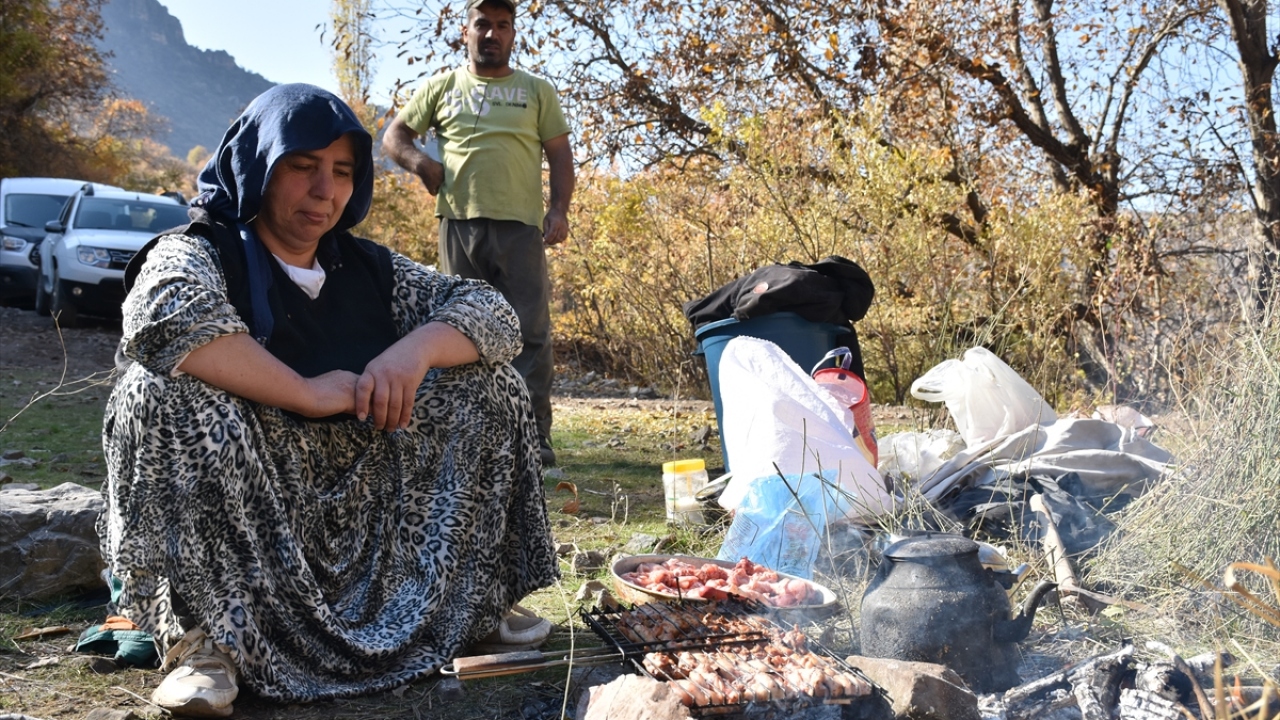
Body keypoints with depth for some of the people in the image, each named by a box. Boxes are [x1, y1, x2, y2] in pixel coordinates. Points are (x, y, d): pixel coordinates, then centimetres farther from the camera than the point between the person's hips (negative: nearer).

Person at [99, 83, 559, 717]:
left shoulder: (370, 270, 10)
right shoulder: (199, 253, -5)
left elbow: (493, 316, 4)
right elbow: (164, 315, -30)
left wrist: (416, 349, -16)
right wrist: (309, 394, -25)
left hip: (363, 514, 5)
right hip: (235, 514, -5)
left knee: (486, 383, 0)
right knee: (167, 386, -30)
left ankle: (475, 600, 5)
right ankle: (206, 640, -27)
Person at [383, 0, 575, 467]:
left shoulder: (537, 91, 13)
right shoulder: (441, 88, 16)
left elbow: (559, 154, 9)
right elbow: (394, 135, 18)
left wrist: (559, 209, -5)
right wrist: (419, 161, -4)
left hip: (520, 225, -1)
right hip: (459, 222, 2)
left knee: (530, 331, -6)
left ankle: (534, 434, -3)